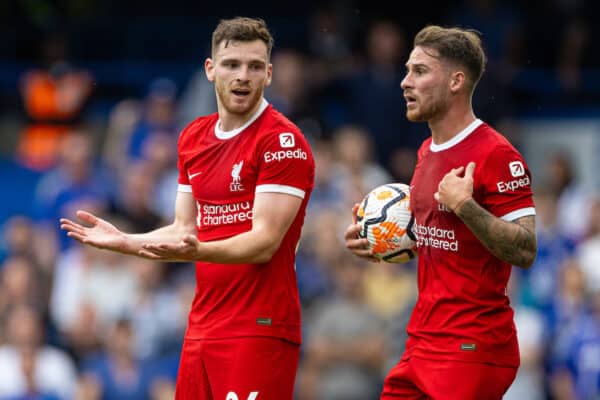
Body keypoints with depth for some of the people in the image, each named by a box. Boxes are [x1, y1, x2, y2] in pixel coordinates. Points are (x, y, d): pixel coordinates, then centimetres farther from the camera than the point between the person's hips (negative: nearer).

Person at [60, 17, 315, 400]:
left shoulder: (283, 141, -10)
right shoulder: (193, 138, 14)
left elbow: (264, 243, -17)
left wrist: (197, 251, -32)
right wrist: (125, 241, 4)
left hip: (260, 331, -7)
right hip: (202, 328, 7)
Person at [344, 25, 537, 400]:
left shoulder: (496, 155, -14)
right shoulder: (428, 151, 14)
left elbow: (525, 251, -19)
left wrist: (464, 205, -27)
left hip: (472, 350, -9)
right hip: (422, 342, 9)